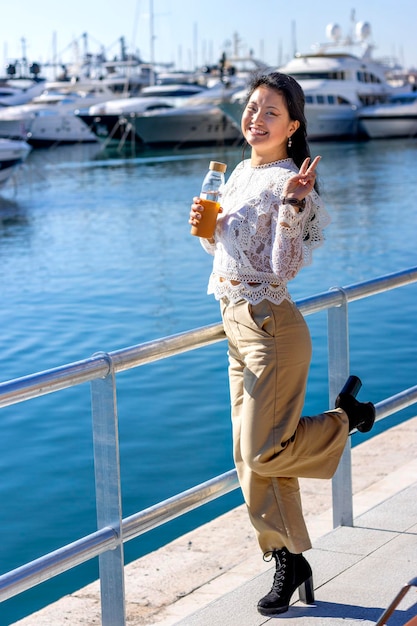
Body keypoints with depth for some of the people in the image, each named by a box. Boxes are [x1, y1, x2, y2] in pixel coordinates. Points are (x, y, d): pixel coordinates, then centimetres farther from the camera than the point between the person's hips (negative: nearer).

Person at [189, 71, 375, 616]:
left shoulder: (287, 182, -14)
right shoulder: (240, 174, 12)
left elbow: (284, 267, -20)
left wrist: (291, 205, -30)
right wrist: (203, 224, 2)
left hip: (271, 327, -8)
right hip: (236, 325, 8)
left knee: (263, 453, -5)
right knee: (250, 457, 10)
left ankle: (346, 416, 19)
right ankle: (290, 561, 21)